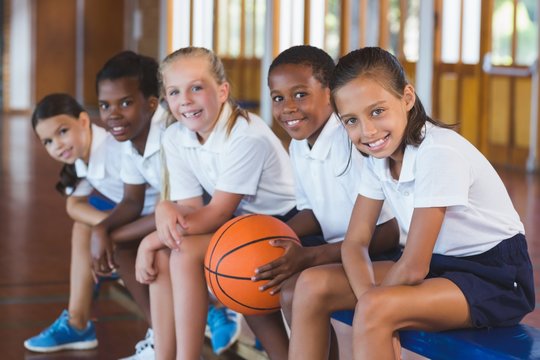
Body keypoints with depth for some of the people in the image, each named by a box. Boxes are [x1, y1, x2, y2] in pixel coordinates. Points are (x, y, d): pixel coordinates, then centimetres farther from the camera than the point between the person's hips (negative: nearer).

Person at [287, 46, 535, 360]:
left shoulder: (439, 154, -25)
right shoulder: (378, 156, -1)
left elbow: (413, 267, -23)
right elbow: (355, 243, -1)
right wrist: (368, 295, -20)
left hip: (496, 277, -8)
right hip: (438, 265, 8)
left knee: (373, 309, -32)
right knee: (313, 285, -5)